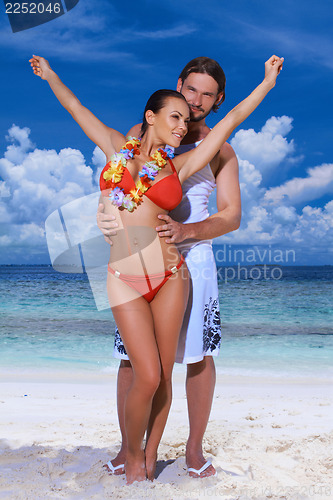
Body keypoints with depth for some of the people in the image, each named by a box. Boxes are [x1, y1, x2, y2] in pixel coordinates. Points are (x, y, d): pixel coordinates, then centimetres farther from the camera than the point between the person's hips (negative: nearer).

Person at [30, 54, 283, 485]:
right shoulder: (117, 147, 9)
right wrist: (50, 76, 35)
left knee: (163, 375, 5)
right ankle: (132, 457, 19)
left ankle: (150, 458, 26)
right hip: (124, 280, -2)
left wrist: (267, 82, 16)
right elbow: (76, 107, 23)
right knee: (146, 377, -7)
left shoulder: (178, 166, 9)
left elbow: (231, 120, 12)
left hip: (169, 275, 2)